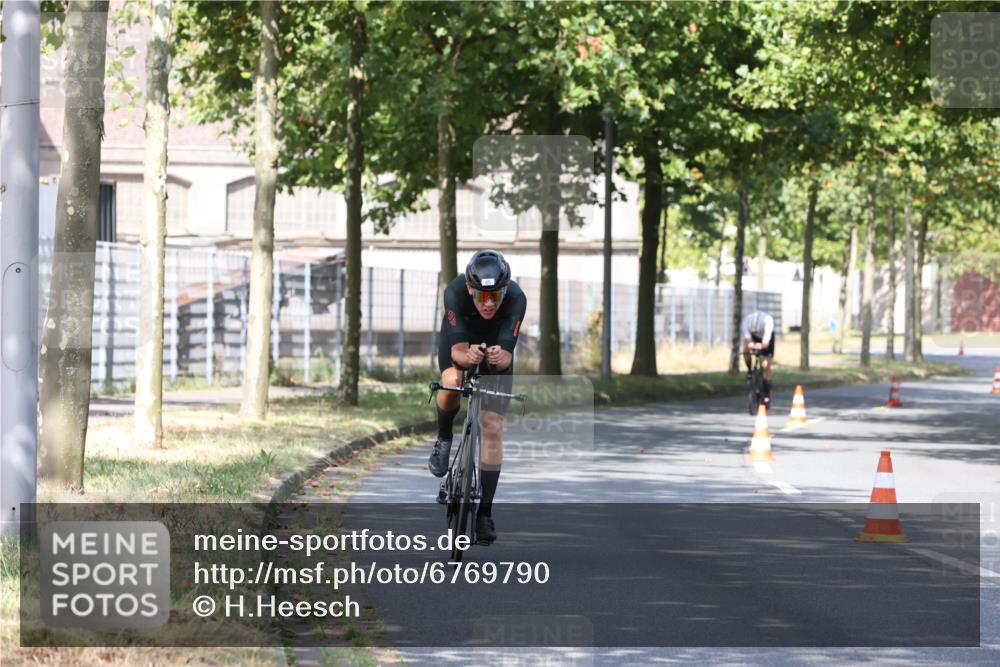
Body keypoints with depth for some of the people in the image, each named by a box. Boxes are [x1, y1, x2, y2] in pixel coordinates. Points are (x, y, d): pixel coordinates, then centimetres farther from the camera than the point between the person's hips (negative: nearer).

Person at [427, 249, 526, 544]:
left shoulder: (515, 299, -36)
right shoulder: (455, 293, -36)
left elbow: (507, 355, -36)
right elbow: (457, 350, -37)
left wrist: (500, 358, -59)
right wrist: (467, 356, -59)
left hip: (496, 345, 0)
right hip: (461, 338, 0)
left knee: (493, 427, -8)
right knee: (452, 382, -33)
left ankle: (485, 512, 0)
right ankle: (444, 440, -1)